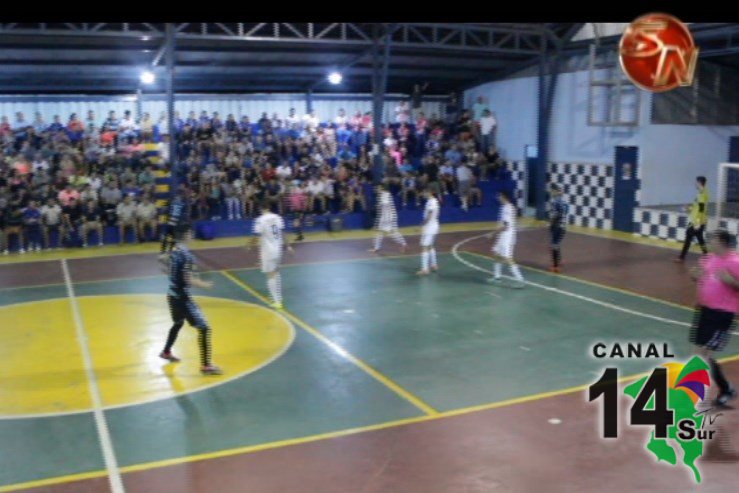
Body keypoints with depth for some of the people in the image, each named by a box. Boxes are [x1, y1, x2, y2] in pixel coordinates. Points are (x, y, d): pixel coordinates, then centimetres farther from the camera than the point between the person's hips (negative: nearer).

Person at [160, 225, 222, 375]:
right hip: (182, 297, -10)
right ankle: (206, 365, -10)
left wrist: (196, 279, 14)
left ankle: (166, 352, 52)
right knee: (204, 328, -9)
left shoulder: (174, 251, 6)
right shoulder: (185, 254, -21)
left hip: (172, 294, 10)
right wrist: (204, 285, -8)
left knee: (178, 323, 33)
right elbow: (188, 280, -22)